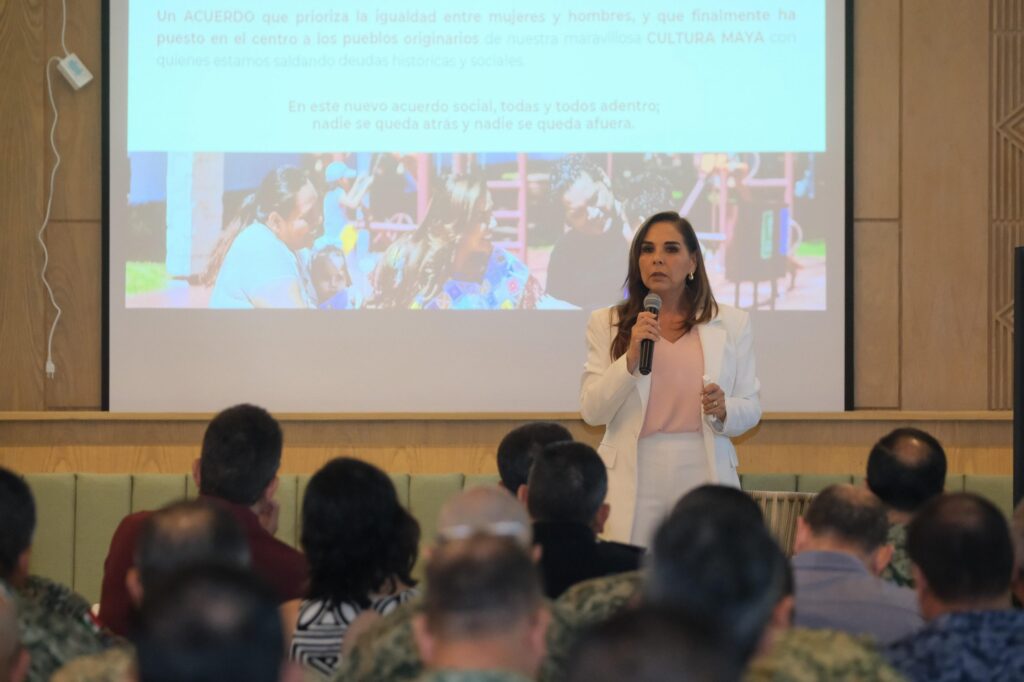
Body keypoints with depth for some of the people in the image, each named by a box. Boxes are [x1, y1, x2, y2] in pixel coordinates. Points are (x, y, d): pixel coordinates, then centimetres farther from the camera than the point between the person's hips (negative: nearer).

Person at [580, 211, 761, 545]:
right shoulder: (606, 324, 4)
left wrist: (723, 410, -14)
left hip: (704, 476, 1)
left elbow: (751, 410, 7)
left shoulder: (731, 323, 6)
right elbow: (591, 412, -3)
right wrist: (631, 357, -15)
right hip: (634, 483, -1)